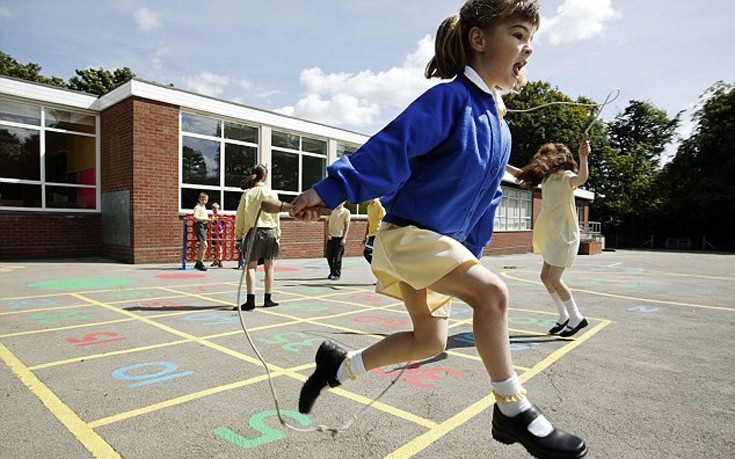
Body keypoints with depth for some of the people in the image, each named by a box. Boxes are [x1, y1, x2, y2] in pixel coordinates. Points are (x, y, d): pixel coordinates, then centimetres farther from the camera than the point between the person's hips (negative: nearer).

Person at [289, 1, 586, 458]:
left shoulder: (500, 128, 11)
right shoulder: (450, 97, -14)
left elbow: (486, 200, 16)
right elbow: (389, 149, -23)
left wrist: (471, 251, 17)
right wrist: (329, 190, -27)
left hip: (445, 240, 9)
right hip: (406, 232, -9)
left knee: (430, 341, 12)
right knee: (491, 291, -25)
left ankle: (339, 364, 30)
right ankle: (513, 409, -4)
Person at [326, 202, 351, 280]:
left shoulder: (346, 212, -3)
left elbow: (347, 226, -4)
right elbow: (327, 222, 9)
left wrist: (344, 238, -11)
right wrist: (327, 234, -3)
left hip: (340, 237, -3)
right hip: (331, 236, 3)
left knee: (337, 257, -2)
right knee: (329, 255, 5)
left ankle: (337, 274, 9)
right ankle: (332, 272, 21)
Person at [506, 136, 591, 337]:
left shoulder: (565, 177, -13)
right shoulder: (546, 178, 10)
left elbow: (581, 178, -35)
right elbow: (522, 174, 21)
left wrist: (583, 157, -53)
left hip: (565, 236, -9)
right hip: (553, 236, 9)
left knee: (553, 279, -10)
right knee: (546, 277, 9)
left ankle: (576, 317, 6)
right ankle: (564, 317, 23)